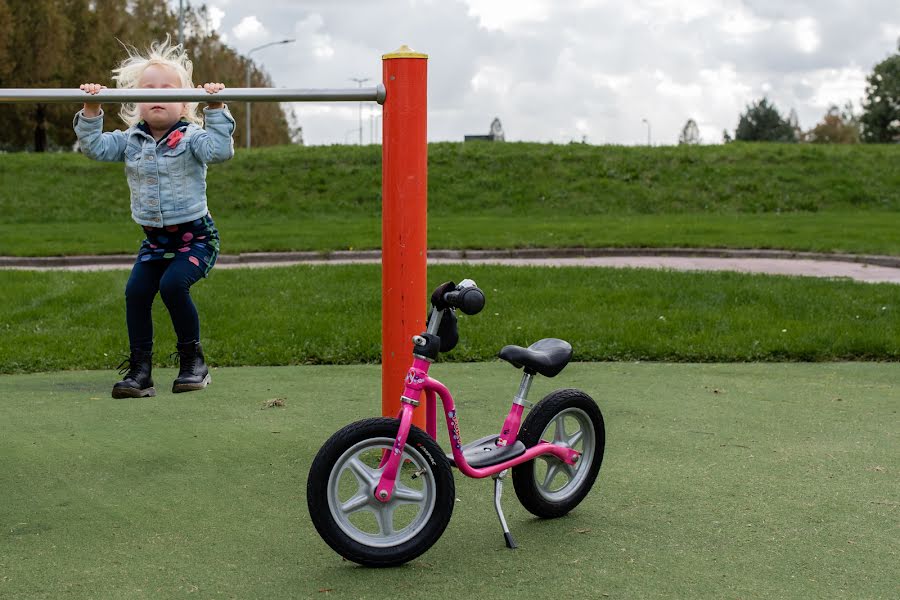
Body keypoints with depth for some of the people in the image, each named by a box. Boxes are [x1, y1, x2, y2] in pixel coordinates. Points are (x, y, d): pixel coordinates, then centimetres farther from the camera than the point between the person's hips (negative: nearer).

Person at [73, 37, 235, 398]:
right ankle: (140, 370, 0)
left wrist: (216, 108, -30)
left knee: (173, 284, -25)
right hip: (155, 239, 5)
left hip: (194, 236, -5)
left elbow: (221, 150, -25)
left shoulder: (191, 138, -8)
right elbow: (95, 146, 1)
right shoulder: (131, 141, 6)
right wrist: (91, 110, -10)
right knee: (136, 291, -10)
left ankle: (193, 359, -5)